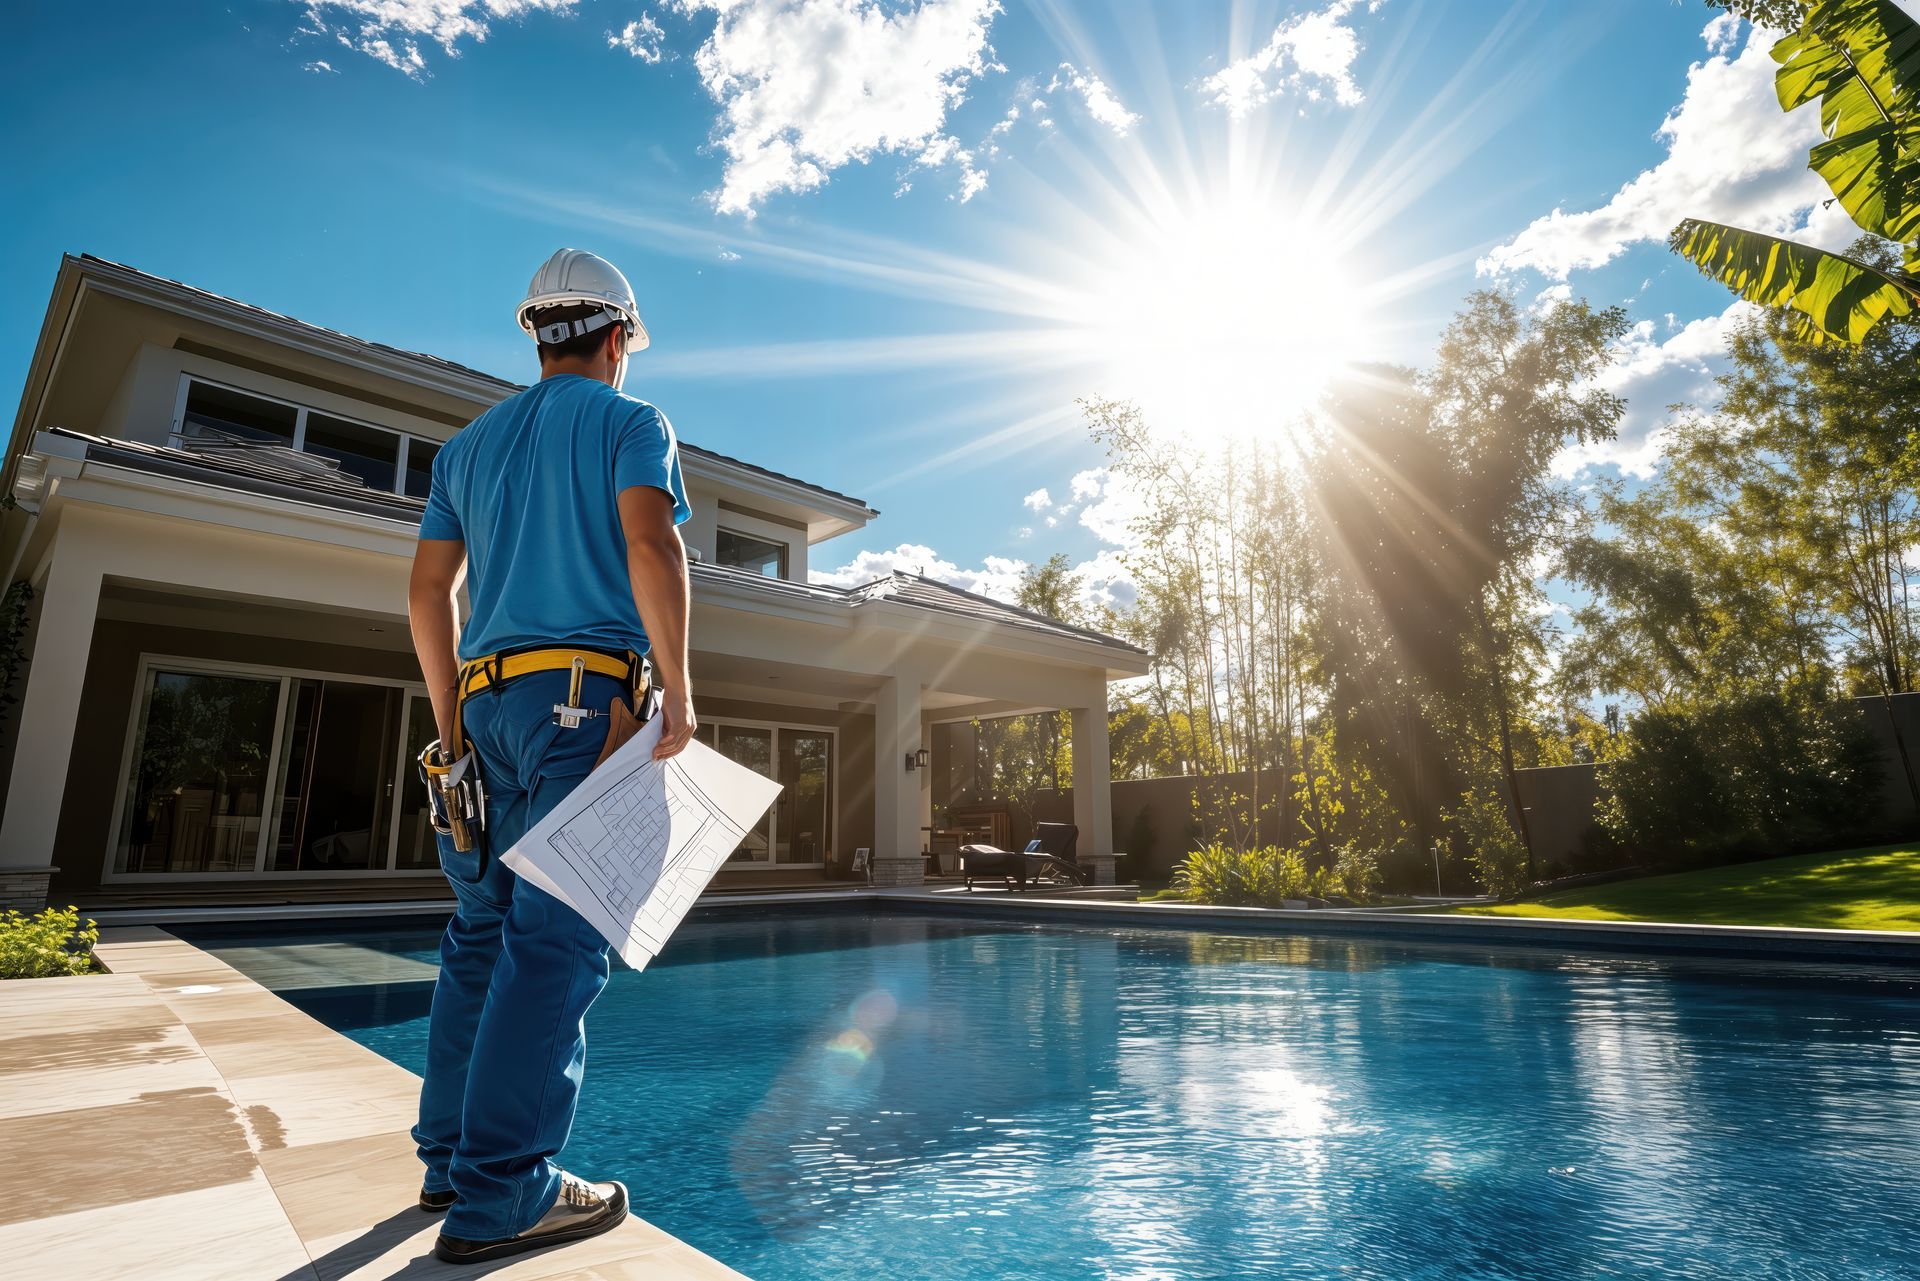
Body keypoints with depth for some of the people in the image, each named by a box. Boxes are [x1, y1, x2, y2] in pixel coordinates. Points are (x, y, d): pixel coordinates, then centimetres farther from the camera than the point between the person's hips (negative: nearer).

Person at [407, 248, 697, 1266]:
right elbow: (650, 544, -14)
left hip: (487, 701, 7)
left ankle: (451, 1160, 20)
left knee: (483, 930, 12)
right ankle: (500, 1196, -4)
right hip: (589, 695, -6)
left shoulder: (469, 443, 22)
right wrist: (676, 686, -13)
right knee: (558, 937, -7)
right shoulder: (630, 422, 4)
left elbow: (428, 588, 18)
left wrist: (449, 716, 21)